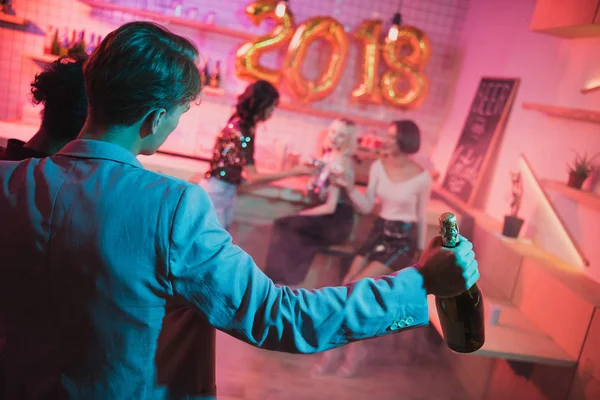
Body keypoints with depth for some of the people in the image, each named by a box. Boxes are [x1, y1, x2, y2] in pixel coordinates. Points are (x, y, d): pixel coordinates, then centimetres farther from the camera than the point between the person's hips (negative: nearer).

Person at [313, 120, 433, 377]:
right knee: (346, 285, -9)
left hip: (403, 240, -4)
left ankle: (354, 347, 1)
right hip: (378, 233, 5)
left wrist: (421, 251, 11)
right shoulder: (378, 167, 1)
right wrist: (350, 188, -11)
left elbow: (421, 216, 2)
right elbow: (366, 207, 5)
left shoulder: (422, 177, -10)